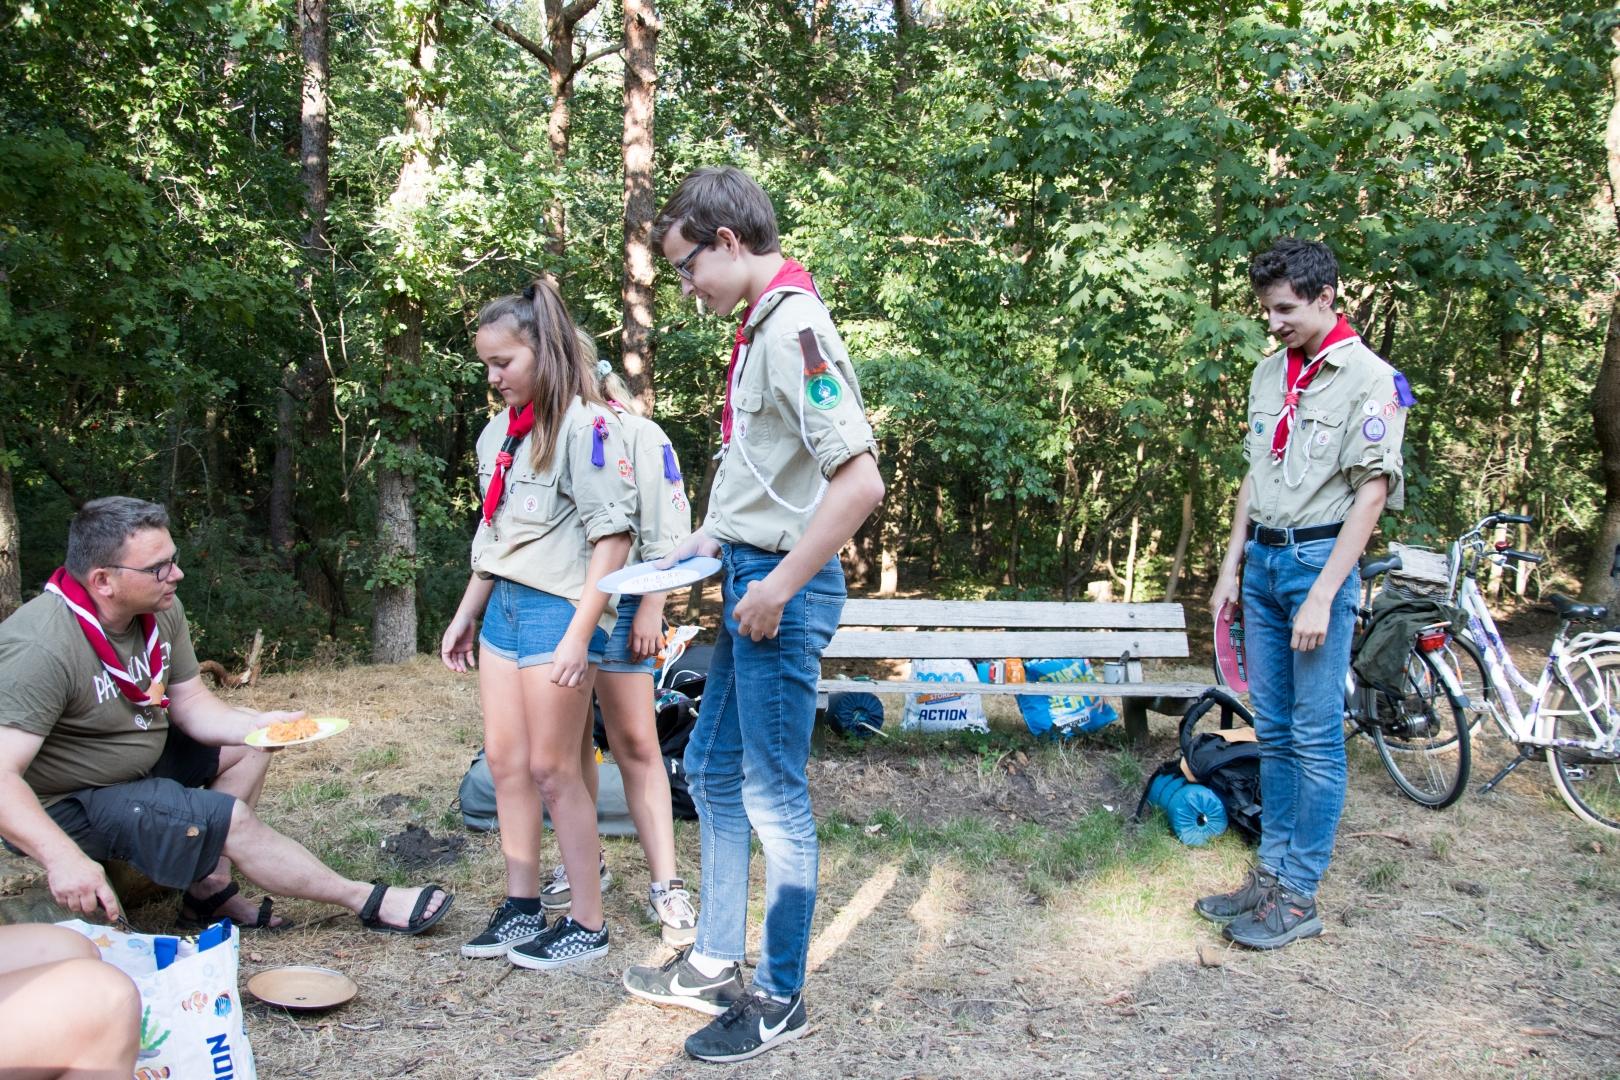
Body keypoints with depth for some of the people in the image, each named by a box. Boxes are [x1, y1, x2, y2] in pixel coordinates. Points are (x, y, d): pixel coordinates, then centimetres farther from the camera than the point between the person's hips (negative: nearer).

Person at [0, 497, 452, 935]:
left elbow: (190, 703, 0)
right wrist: (62, 857, -48)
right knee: (232, 818, -18)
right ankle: (368, 901, -4)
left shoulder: (161, 610, -8)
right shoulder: (40, 649, -31)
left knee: (246, 742, 9)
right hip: (64, 806, -9)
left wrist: (255, 724, -19)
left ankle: (208, 889, 2)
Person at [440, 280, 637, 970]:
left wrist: (580, 634, -20)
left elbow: (612, 535, -16)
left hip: (559, 608, -8)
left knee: (551, 768, -3)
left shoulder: (585, 424, -11)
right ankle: (521, 907, 22)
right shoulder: (499, 432, 14)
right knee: (504, 761, 9)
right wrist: (465, 616, 20)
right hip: (504, 606, 8)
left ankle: (588, 922, 10)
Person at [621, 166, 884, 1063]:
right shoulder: (761, 323, 12)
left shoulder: (792, 325, -19)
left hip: (782, 590, -11)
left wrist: (779, 585, -22)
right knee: (711, 769, 19)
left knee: (774, 796, 2)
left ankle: (781, 999, 20)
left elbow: (860, 480, -27)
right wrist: (715, 535, 14)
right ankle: (715, 964, 35)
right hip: (749, 578, 11)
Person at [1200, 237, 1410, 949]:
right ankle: (1272, 871, 20)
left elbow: (1372, 493, -12)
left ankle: (1299, 896, 6)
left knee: (1316, 736, -2)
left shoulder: (1369, 380, -9)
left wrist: (1322, 595, -16)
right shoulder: (1269, 374, 12)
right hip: (1263, 559, 7)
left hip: (1319, 559, -7)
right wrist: (1231, 566, 13)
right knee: (1273, 729, 11)